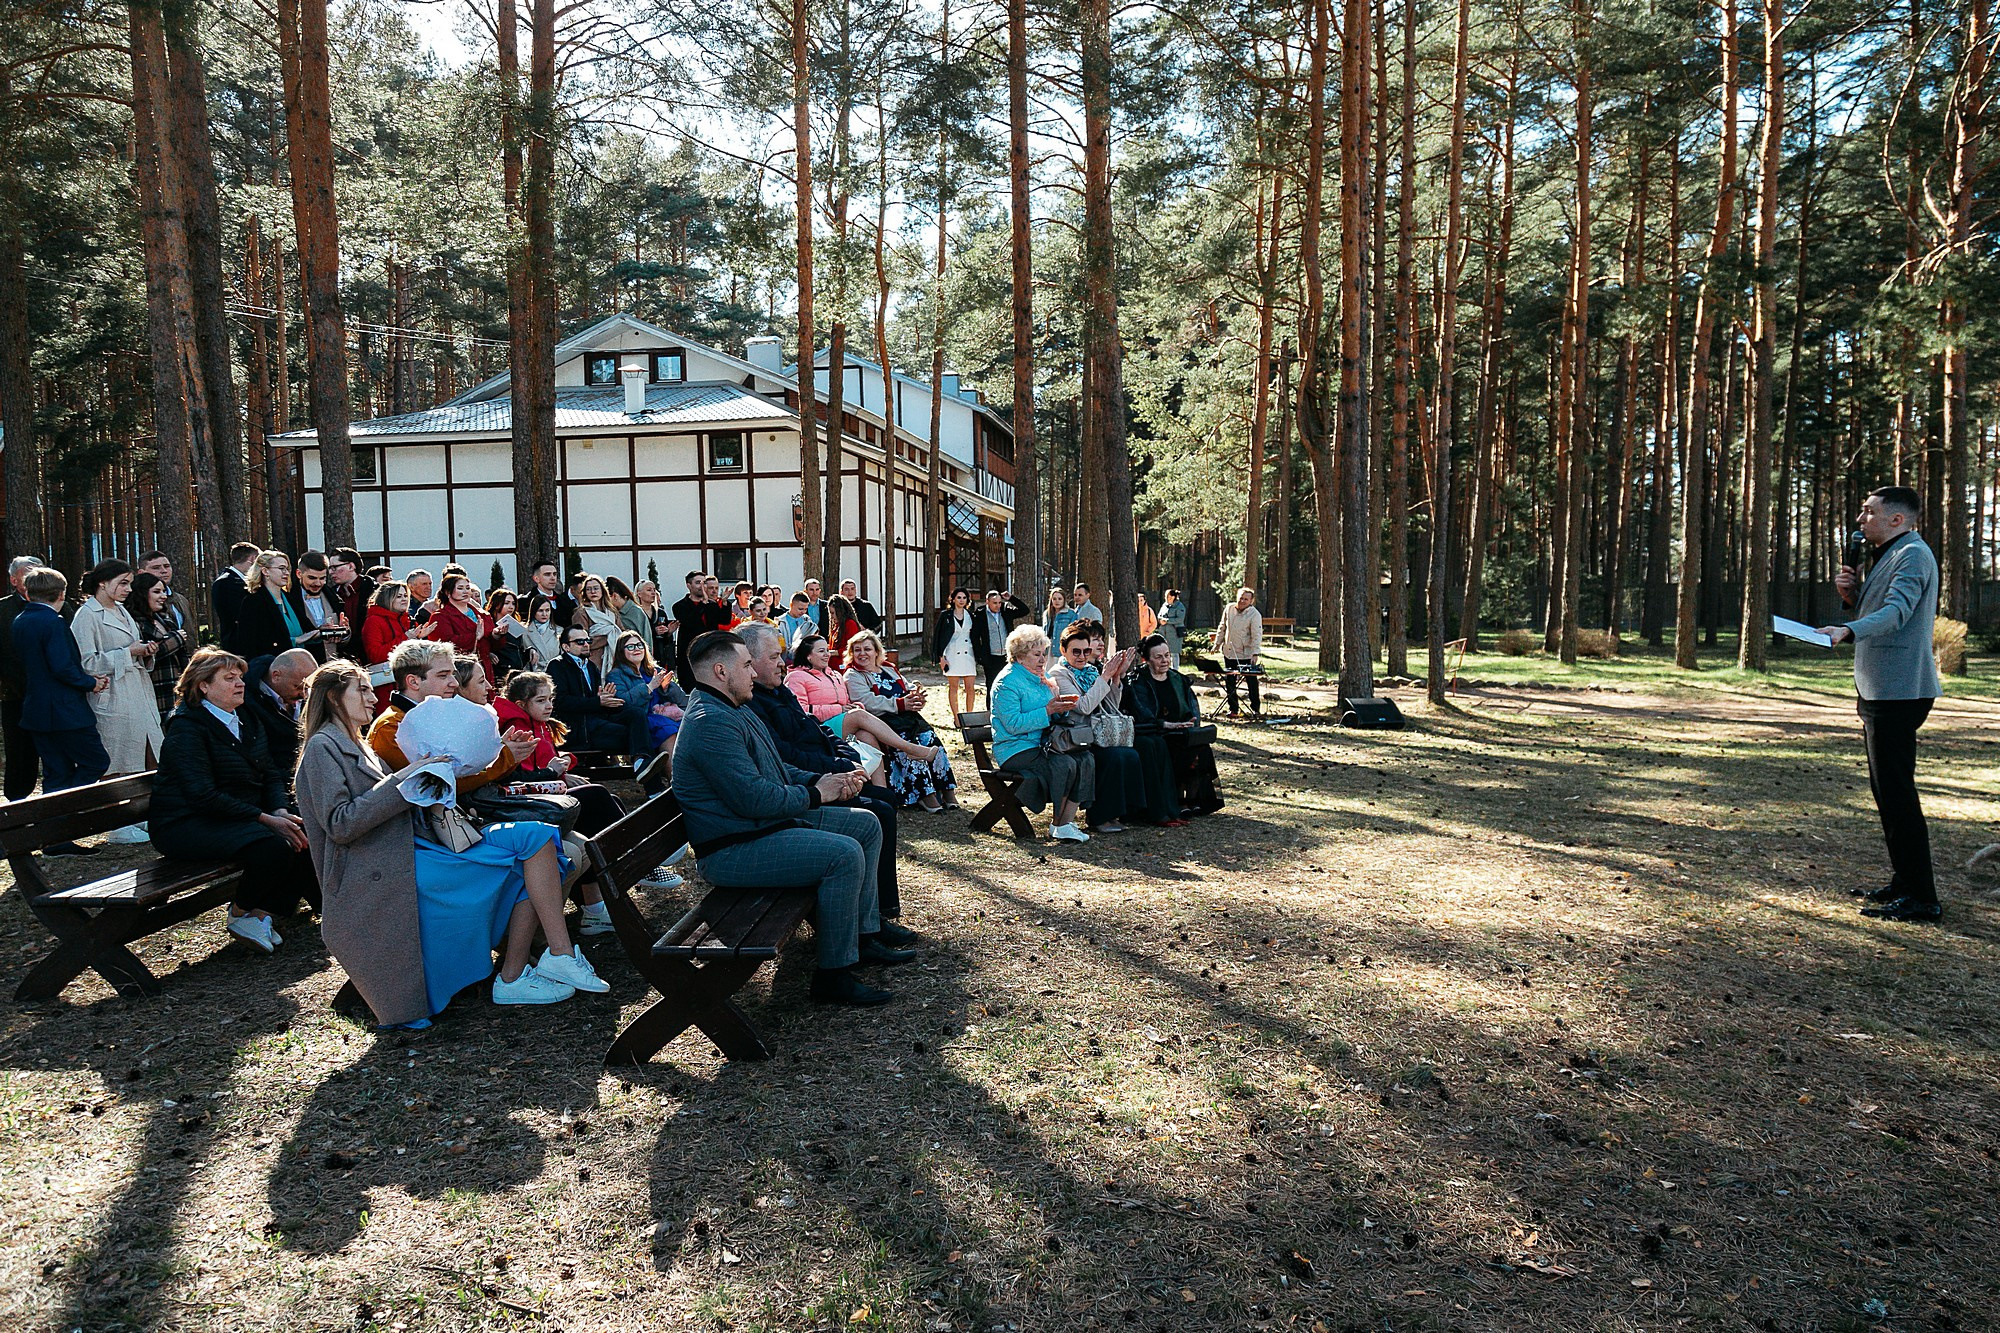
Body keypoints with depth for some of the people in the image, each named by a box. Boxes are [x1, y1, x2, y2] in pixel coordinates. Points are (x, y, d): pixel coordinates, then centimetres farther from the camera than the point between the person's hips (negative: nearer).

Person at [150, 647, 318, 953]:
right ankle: (241, 914, -5)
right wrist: (266, 819, -24)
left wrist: (281, 811, -10)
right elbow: (204, 796, -21)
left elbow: (271, 773, 11)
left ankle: (262, 913, -7)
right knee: (274, 845, -31)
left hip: (241, 815, 8)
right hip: (187, 824, -8)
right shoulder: (187, 727, -13)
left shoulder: (247, 719, 13)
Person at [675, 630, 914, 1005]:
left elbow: (776, 771, 23)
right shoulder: (712, 723, -21)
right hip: (733, 850, -12)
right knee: (844, 854, -26)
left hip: (773, 821, 12)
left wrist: (825, 781, 5)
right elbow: (755, 799, -27)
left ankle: (864, 935, 17)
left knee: (866, 826, 12)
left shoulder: (735, 710, 16)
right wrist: (815, 794, -12)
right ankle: (833, 975, -15)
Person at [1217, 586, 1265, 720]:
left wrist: (1255, 654, -25)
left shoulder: (1255, 615, -13)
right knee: (1229, 681, 9)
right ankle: (1233, 709, 19)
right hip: (1228, 652, 5)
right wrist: (1218, 643, 13)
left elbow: (1257, 636, -17)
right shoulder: (1229, 609, 2)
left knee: (1251, 681, -2)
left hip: (1246, 654, -5)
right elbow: (1222, 628, 14)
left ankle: (1255, 709, 6)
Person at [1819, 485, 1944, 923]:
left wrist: (1848, 631, -45)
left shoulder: (1913, 554, -12)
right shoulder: (1888, 556, 20)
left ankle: (1920, 896, -6)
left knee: (1896, 791, -10)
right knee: (1887, 789, 16)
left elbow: (1897, 611, -28)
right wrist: (1853, 594, 6)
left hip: (1898, 692, -11)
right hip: (1880, 690, 11)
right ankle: (1903, 882, 26)